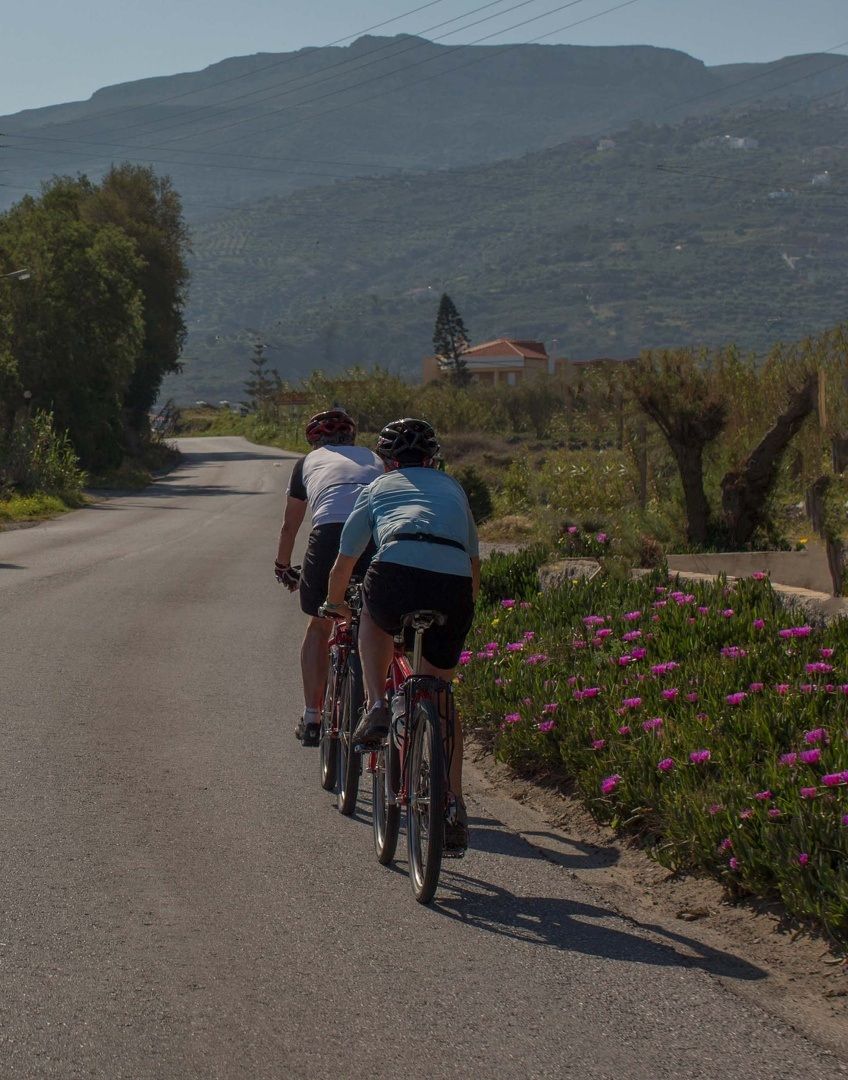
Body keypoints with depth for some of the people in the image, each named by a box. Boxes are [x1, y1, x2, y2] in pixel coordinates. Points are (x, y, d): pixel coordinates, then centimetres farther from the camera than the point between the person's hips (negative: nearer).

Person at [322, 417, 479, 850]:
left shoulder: (378, 488, 29)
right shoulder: (452, 487, 34)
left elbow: (343, 564, 35)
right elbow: (474, 560, 43)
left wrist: (334, 606, 54)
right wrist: (464, 610, 59)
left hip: (395, 574, -2)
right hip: (454, 586, 2)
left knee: (374, 618, 35)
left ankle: (375, 707, 14)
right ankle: (454, 807, 13)